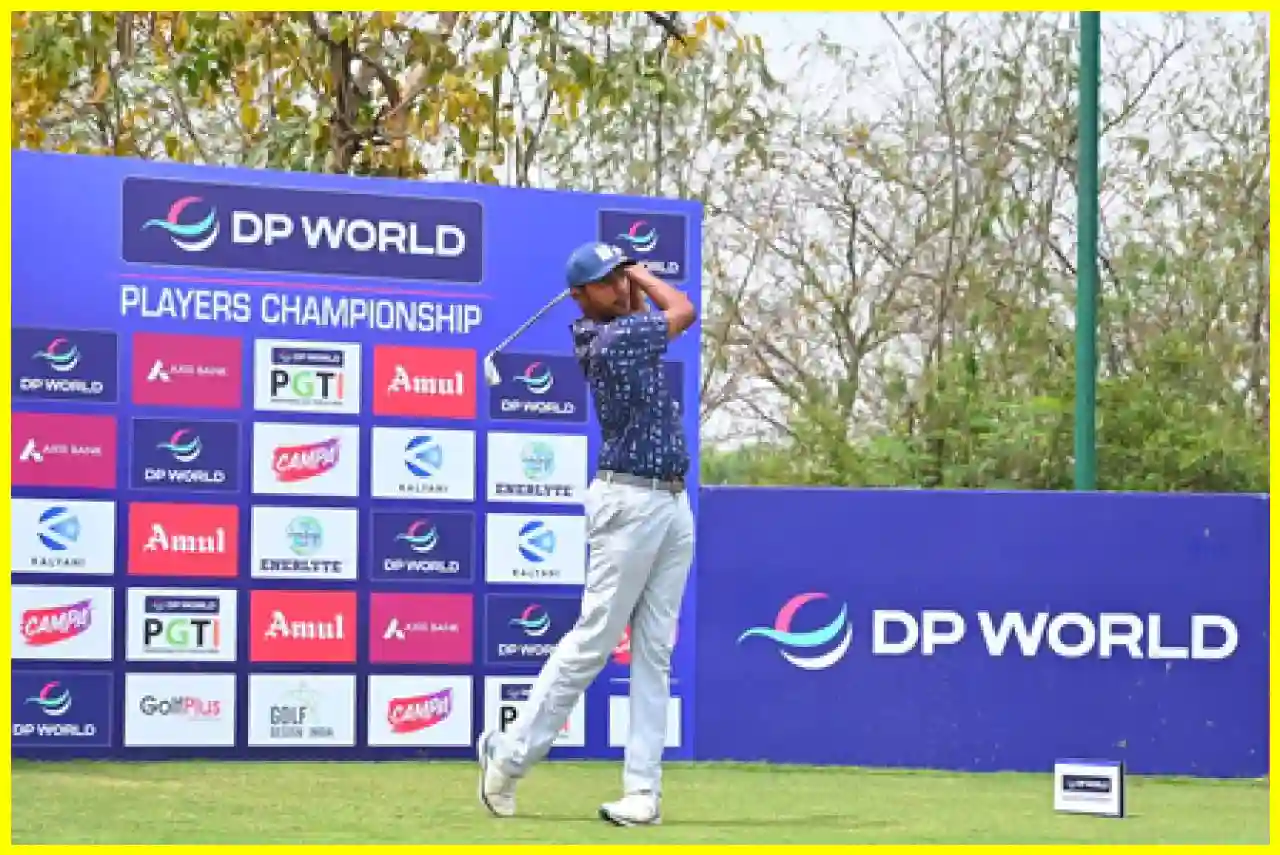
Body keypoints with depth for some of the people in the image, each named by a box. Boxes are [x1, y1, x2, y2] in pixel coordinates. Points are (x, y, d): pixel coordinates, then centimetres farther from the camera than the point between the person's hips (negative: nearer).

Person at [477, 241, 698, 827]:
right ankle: (510, 756, 5)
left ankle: (642, 791, 0)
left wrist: (628, 272, 19)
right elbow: (682, 311, 0)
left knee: (654, 654, 3)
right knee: (592, 641, -6)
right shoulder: (611, 340, -13)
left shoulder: (624, 329, 11)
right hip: (630, 503, -9)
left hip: (673, 505, 9)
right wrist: (641, 274, 14)